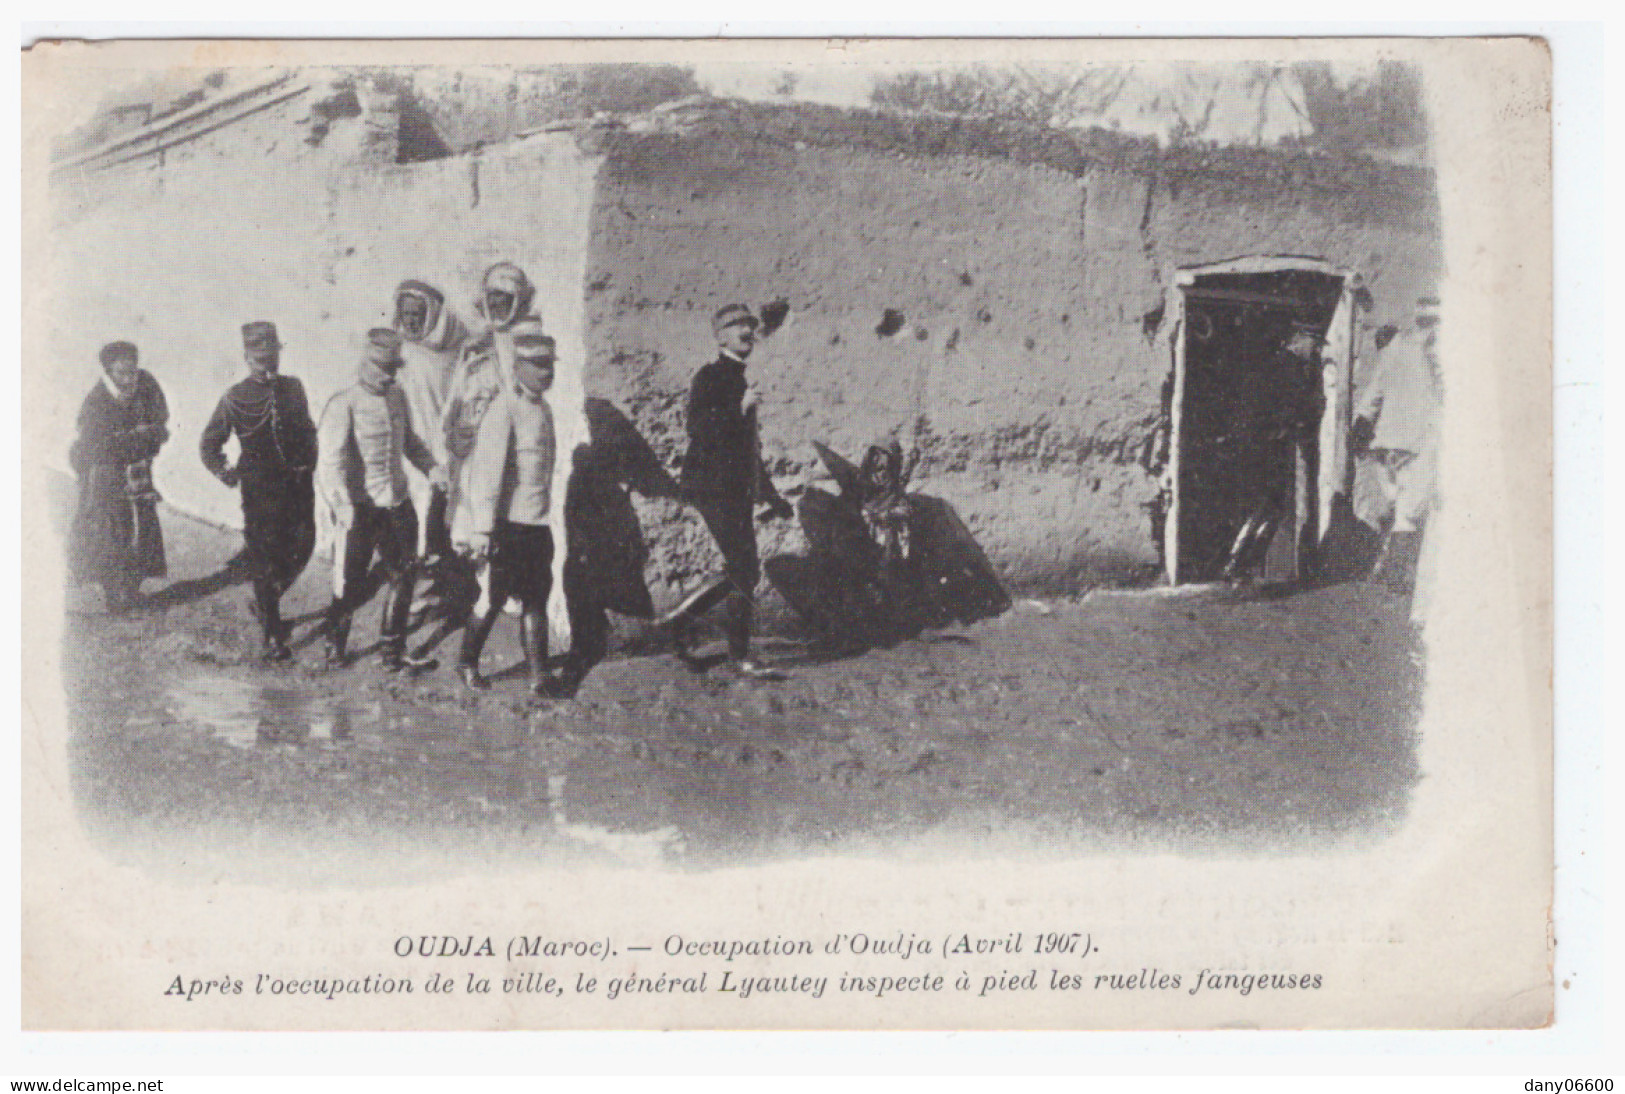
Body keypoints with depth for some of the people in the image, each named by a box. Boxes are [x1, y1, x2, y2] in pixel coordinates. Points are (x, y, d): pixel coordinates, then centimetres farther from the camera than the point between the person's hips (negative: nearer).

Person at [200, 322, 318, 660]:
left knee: (301, 548, 6)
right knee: (265, 560, -1)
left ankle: (264, 603, 33)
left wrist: (308, 462, 6)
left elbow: (308, 430, 19)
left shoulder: (293, 388, 6)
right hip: (260, 489, -4)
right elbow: (209, 444, 6)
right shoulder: (235, 398, -3)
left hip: (297, 484, 4)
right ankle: (271, 635, 9)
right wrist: (224, 471, -6)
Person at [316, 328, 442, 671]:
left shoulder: (397, 397, 8)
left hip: (397, 502, 6)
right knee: (352, 584, 0)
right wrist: (341, 504, -31)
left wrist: (431, 467, 6)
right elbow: (330, 460, -19)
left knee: (402, 574, 9)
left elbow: (410, 439, 23)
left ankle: (394, 652, 21)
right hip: (359, 506, -6)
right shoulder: (344, 405, -12)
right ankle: (335, 640, 26)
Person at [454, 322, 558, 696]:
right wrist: (482, 529, -21)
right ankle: (468, 663, 19)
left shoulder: (542, 408, 12)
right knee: (494, 597, 2)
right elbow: (486, 472, -18)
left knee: (536, 598, 6)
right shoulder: (503, 409, -14)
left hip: (537, 523, 7)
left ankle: (538, 674, 10)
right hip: (508, 523, -7)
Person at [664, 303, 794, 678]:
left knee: (744, 572, 10)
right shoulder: (709, 377, -6)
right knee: (743, 571, -9)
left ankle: (680, 619, 21)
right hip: (713, 487, -9)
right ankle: (739, 655, -1)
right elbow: (697, 427, -20)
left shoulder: (739, 381, 20)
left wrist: (770, 496, 30)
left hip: (738, 490, 9)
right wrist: (739, 409, -25)